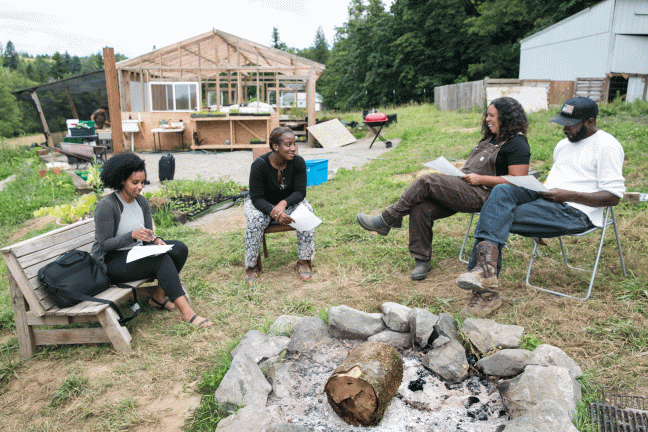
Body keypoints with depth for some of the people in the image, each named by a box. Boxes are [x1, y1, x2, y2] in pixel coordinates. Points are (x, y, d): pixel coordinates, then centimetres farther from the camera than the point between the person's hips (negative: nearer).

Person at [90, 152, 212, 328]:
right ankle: (187, 313, -33)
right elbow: (104, 244, -18)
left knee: (180, 249, -12)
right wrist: (132, 235, -31)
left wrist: (156, 240, -17)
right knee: (162, 260, -30)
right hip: (112, 262, -7)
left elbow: (147, 235, 7)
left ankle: (158, 297, -5)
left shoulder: (141, 201, 5)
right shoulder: (106, 206, -17)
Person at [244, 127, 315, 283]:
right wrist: (275, 213, -42)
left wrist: (283, 203, -37)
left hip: (289, 201, 2)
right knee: (256, 219, -34)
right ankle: (252, 265, -13)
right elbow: (257, 198, -23)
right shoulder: (259, 165, -25)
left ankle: (304, 261, -16)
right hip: (262, 204, -2)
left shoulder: (298, 162, -17)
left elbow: (300, 192, -16)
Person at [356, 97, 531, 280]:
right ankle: (422, 260, -6)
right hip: (464, 188, 9)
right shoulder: (491, 137, 24)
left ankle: (387, 220, -14)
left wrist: (480, 179, -14)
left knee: (427, 181, -24)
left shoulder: (517, 144, -5)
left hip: (481, 195, -9)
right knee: (421, 208, -17)